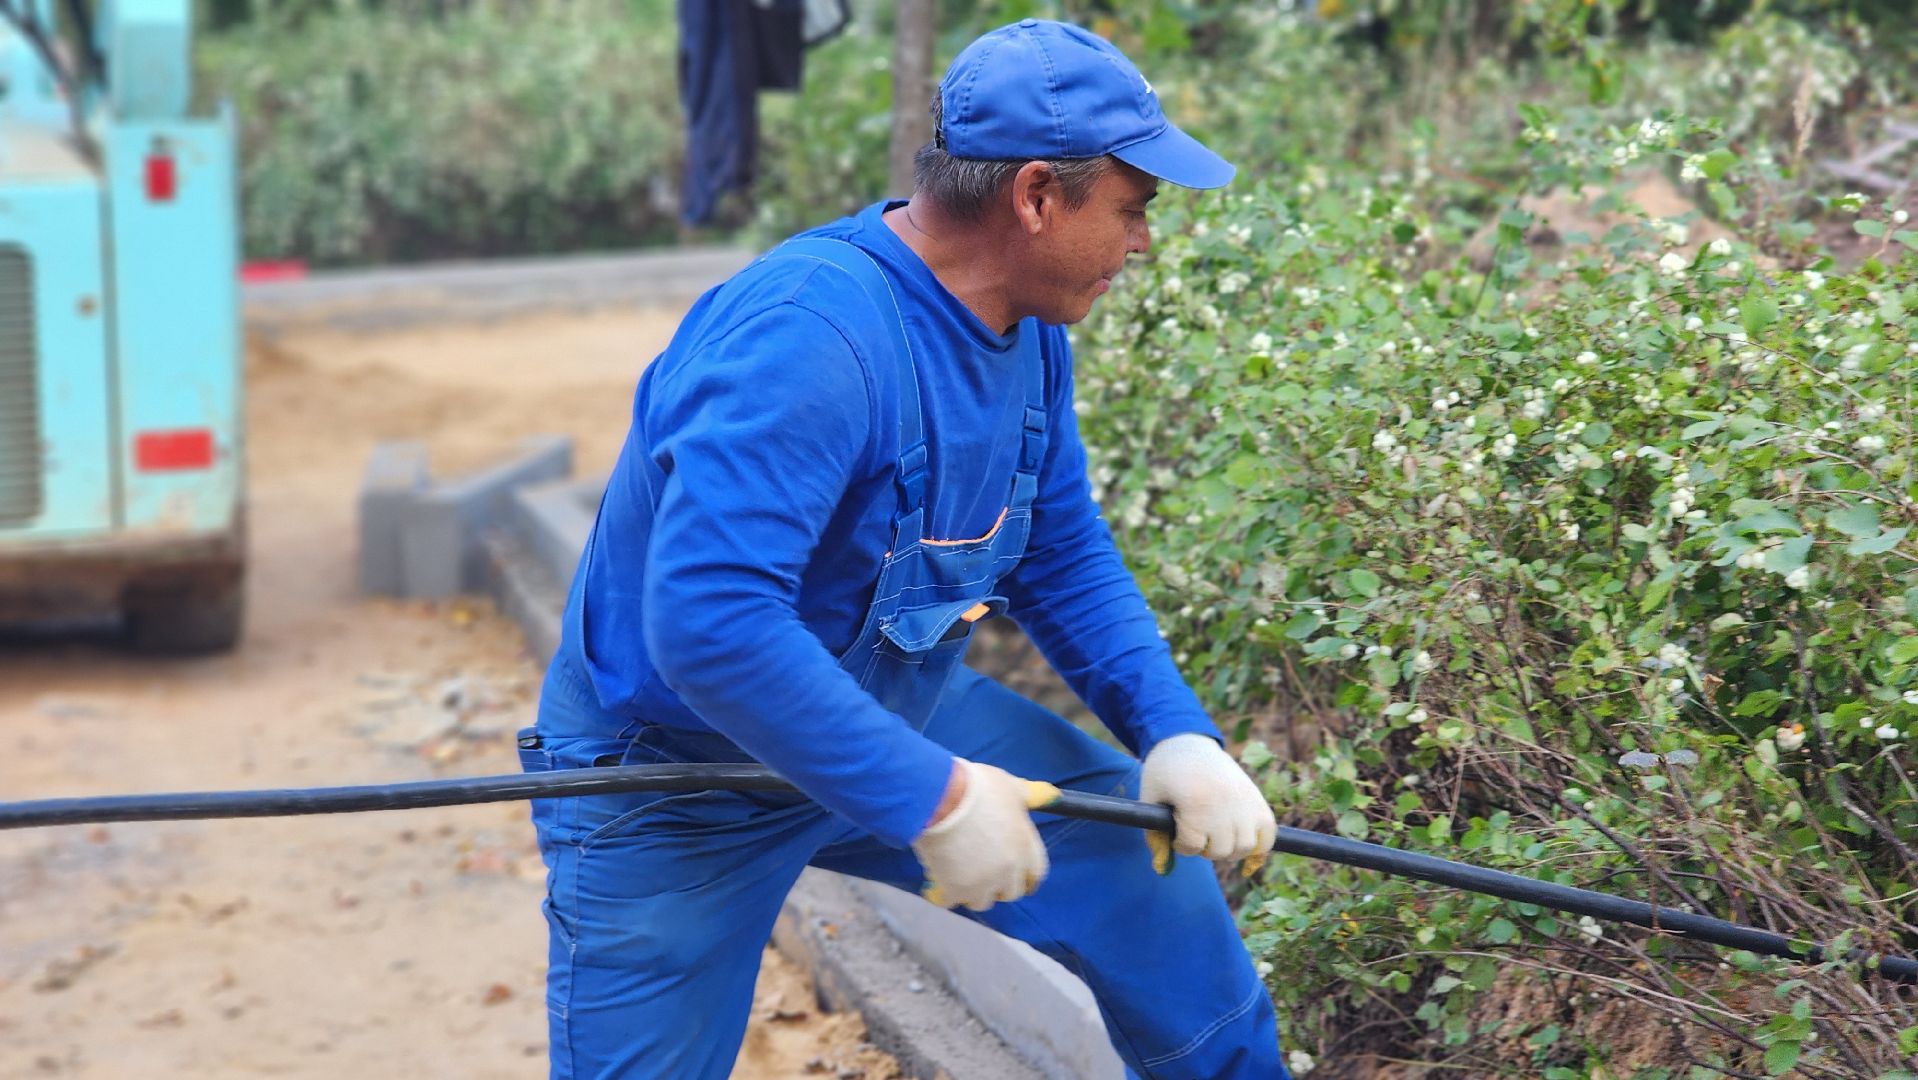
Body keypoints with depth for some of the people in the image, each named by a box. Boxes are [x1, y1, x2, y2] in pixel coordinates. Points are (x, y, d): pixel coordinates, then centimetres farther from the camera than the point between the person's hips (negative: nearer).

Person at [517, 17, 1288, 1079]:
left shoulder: (1028, 332, -5)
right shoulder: (810, 334, -35)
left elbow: (1066, 561, 5)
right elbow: (707, 622, -42)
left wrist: (1177, 734, -10)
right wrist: (927, 797, -37)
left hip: (897, 710, 8)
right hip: (679, 770, -7)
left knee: (1151, 864, 4)